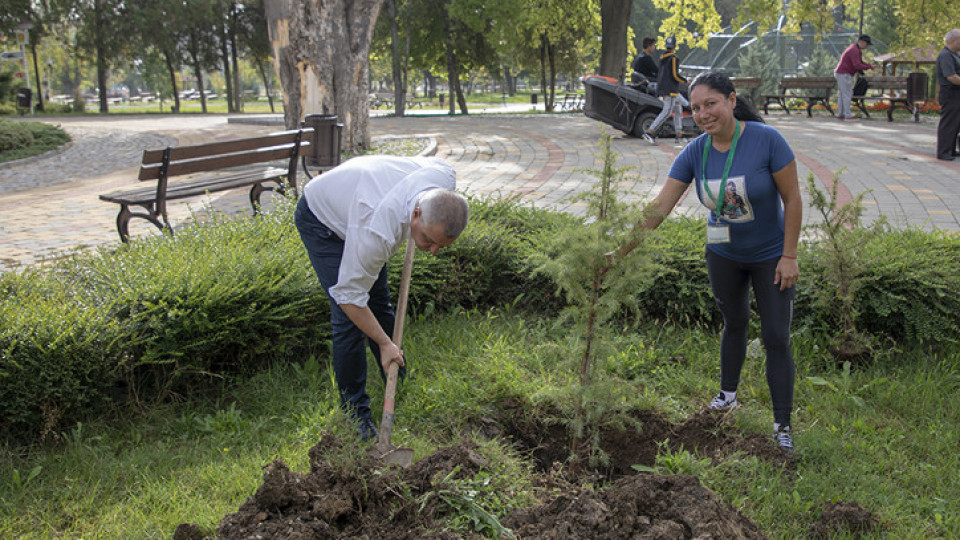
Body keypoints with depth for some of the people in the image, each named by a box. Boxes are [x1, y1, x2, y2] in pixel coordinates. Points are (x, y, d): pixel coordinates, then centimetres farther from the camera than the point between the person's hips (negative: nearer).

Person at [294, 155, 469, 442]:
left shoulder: (444, 177, -29)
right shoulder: (377, 231, -45)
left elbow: (432, 162, 1)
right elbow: (349, 295, -30)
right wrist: (384, 343, -21)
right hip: (321, 219, -6)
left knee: (379, 303, 12)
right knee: (348, 317, -14)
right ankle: (355, 413, 1)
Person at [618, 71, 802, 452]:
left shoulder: (766, 140, -24)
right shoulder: (695, 153, -13)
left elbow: (792, 200, -16)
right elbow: (658, 209, -12)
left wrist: (789, 256, -15)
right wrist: (621, 252, -16)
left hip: (770, 256, -3)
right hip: (723, 256, 4)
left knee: (776, 338, -1)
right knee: (734, 323, 21)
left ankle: (782, 427, 8)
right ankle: (728, 394, 41)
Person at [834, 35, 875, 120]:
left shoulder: (857, 50, 16)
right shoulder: (854, 50, -19)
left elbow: (860, 62, 23)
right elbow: (857, 65, -27)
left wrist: (870, 65, 7)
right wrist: (869, 67, -15)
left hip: (841, 74, 11)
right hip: (844, 75, -11)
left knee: (842, 95, 10)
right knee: (847, 94, -9)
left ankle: (840, 115, 12)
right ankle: (848, 115, -9)